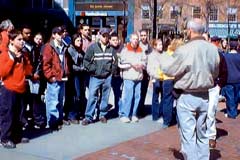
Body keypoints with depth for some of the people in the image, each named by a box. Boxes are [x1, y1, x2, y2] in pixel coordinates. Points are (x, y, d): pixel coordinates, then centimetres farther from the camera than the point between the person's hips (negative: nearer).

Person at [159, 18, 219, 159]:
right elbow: (215, 73, 8)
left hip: (187, 97, -5)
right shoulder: (213, 49, -2)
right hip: (204, 96, 5)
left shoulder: (184, 50, -18)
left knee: (188, 135, 1)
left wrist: (164, 59, 12)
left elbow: (168, 69, -8)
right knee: (202, 134, 17)